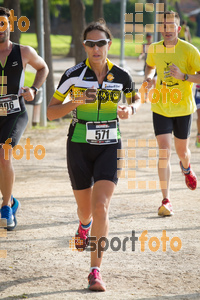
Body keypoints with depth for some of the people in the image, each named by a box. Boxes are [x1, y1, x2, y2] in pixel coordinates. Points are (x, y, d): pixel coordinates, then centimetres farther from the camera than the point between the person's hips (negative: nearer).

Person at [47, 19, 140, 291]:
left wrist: (129, 110, -5)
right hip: (79, 147, 0)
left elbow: (136, 99, 18)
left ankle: (95, 271, -14)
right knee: (86, 208, 13)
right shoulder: (73, 75, -7)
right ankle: (84, 225, 53)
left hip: (109, 148, 0)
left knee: (101, 207, -17)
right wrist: (73, 103, -20)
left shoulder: (121, 77, -2)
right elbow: (51, 112, -2)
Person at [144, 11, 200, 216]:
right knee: (164, 153, -11)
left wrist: (183, 76, -29)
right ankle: (166, 201, -11)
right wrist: (148, 77, 1)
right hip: (160, 108, 1)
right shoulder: (154, 49, 0)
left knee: (182, 151, 15)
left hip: (183, 108, -1)